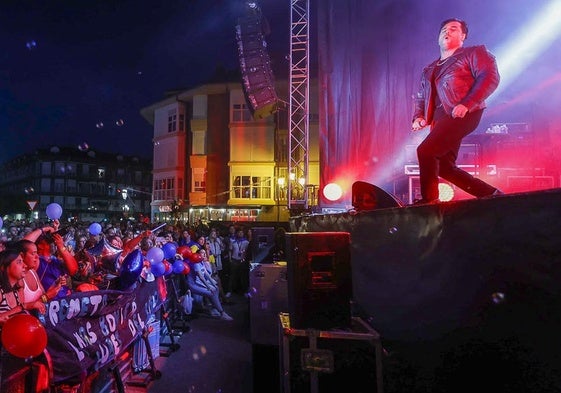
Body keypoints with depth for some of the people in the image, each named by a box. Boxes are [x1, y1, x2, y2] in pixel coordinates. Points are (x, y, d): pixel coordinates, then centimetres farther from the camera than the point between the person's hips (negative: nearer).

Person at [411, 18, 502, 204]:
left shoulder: (474, 53, 8)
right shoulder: (429, 70, 26)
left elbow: (490, 77, -7)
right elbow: (421, 97, 24)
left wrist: (466, 104, -21)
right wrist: (418, 117, 3)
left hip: (462, 114, -7)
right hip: (440, 118, 7)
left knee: (425, 151, -22)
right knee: (444, 167, 0)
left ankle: (429, 199, -13)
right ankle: (491, 194, 11)